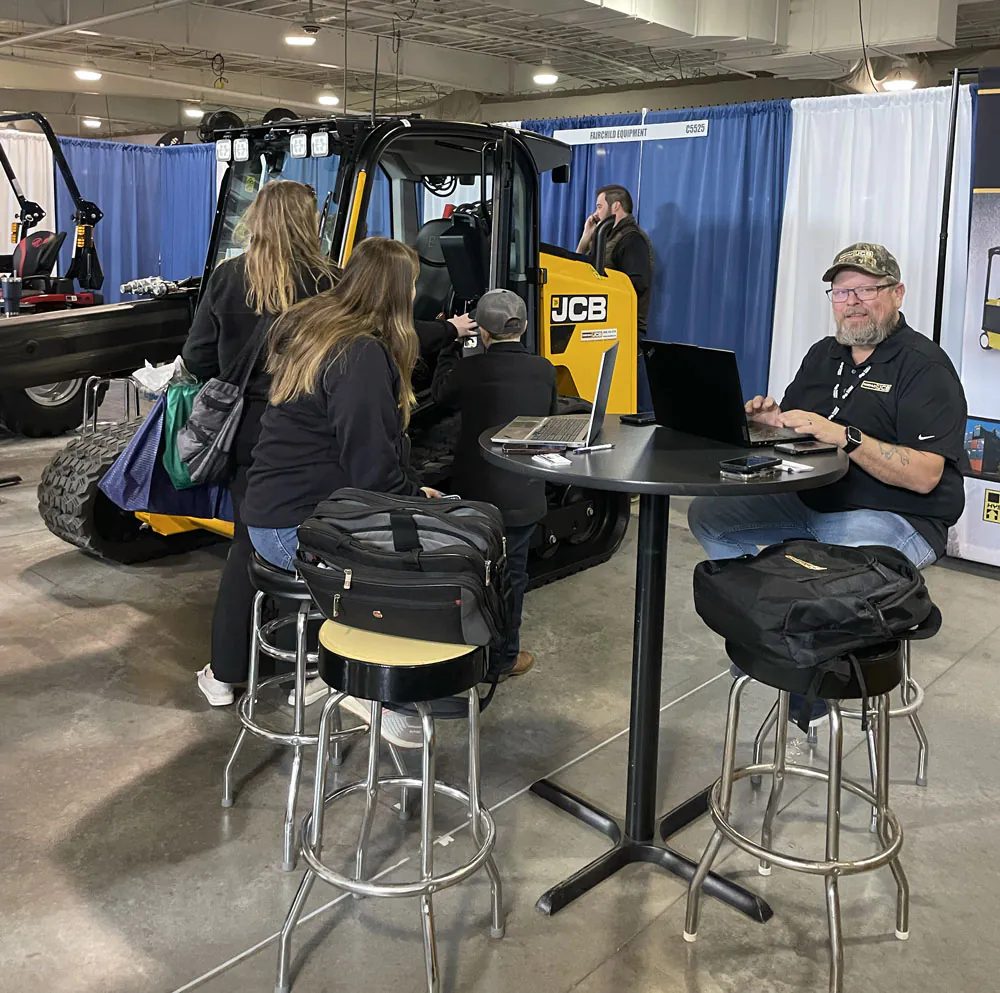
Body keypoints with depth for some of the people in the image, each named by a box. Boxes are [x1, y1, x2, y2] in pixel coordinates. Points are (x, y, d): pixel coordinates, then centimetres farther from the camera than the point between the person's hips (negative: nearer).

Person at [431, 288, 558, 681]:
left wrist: (452, 341, 16)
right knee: (510, 572, 11)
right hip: (522, 496, 1)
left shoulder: (470, 369, -13)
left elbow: (440, 391, 8)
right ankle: (503, 658, 20)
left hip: (474, 491, 0)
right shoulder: (544, 371, -6)